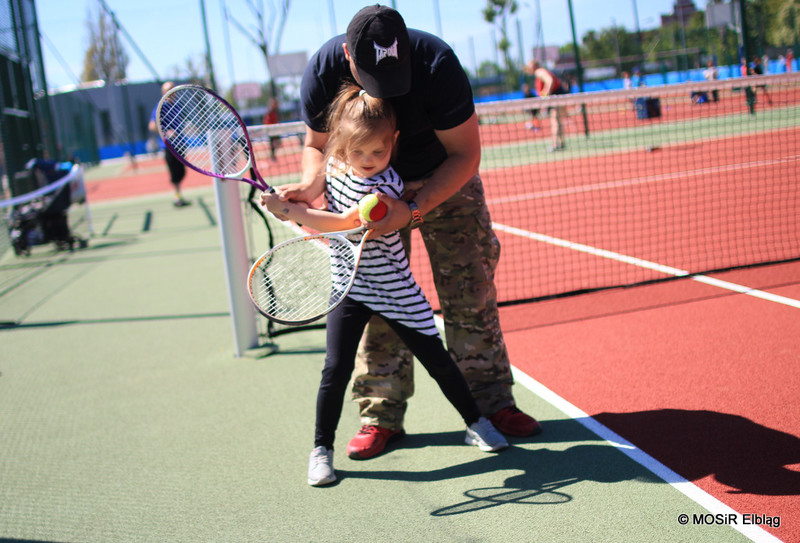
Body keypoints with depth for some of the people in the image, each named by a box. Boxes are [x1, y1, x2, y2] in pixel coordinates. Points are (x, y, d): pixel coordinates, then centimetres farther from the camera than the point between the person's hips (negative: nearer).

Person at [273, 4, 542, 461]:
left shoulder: (437, 64, -32)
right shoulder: (323, 73, -24)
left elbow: (465, 155, -24)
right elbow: (319, 145, -6)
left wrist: (413, 209, -36)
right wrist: (311, 186, -28)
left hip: (444, 180, -1)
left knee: (470, 289, -3)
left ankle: (491, 401, 8)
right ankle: (382, 416, 6)